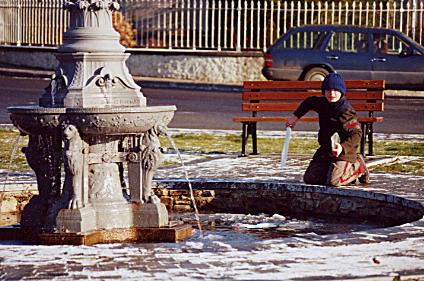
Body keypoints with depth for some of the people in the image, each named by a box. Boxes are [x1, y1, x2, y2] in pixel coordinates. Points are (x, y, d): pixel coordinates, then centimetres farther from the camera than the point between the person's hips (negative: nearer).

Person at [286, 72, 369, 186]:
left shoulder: (346, 111, -20)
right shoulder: (322, 103, 4)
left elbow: (356, 134, -24)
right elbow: (309, 102, 28)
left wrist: (343, 147, -39)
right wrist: (295, 116, 22)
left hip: (344, 152, -8)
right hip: (325, 150, 8)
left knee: (334, 181, -24)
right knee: (310, 178, 0)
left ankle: (358, 167, 6)